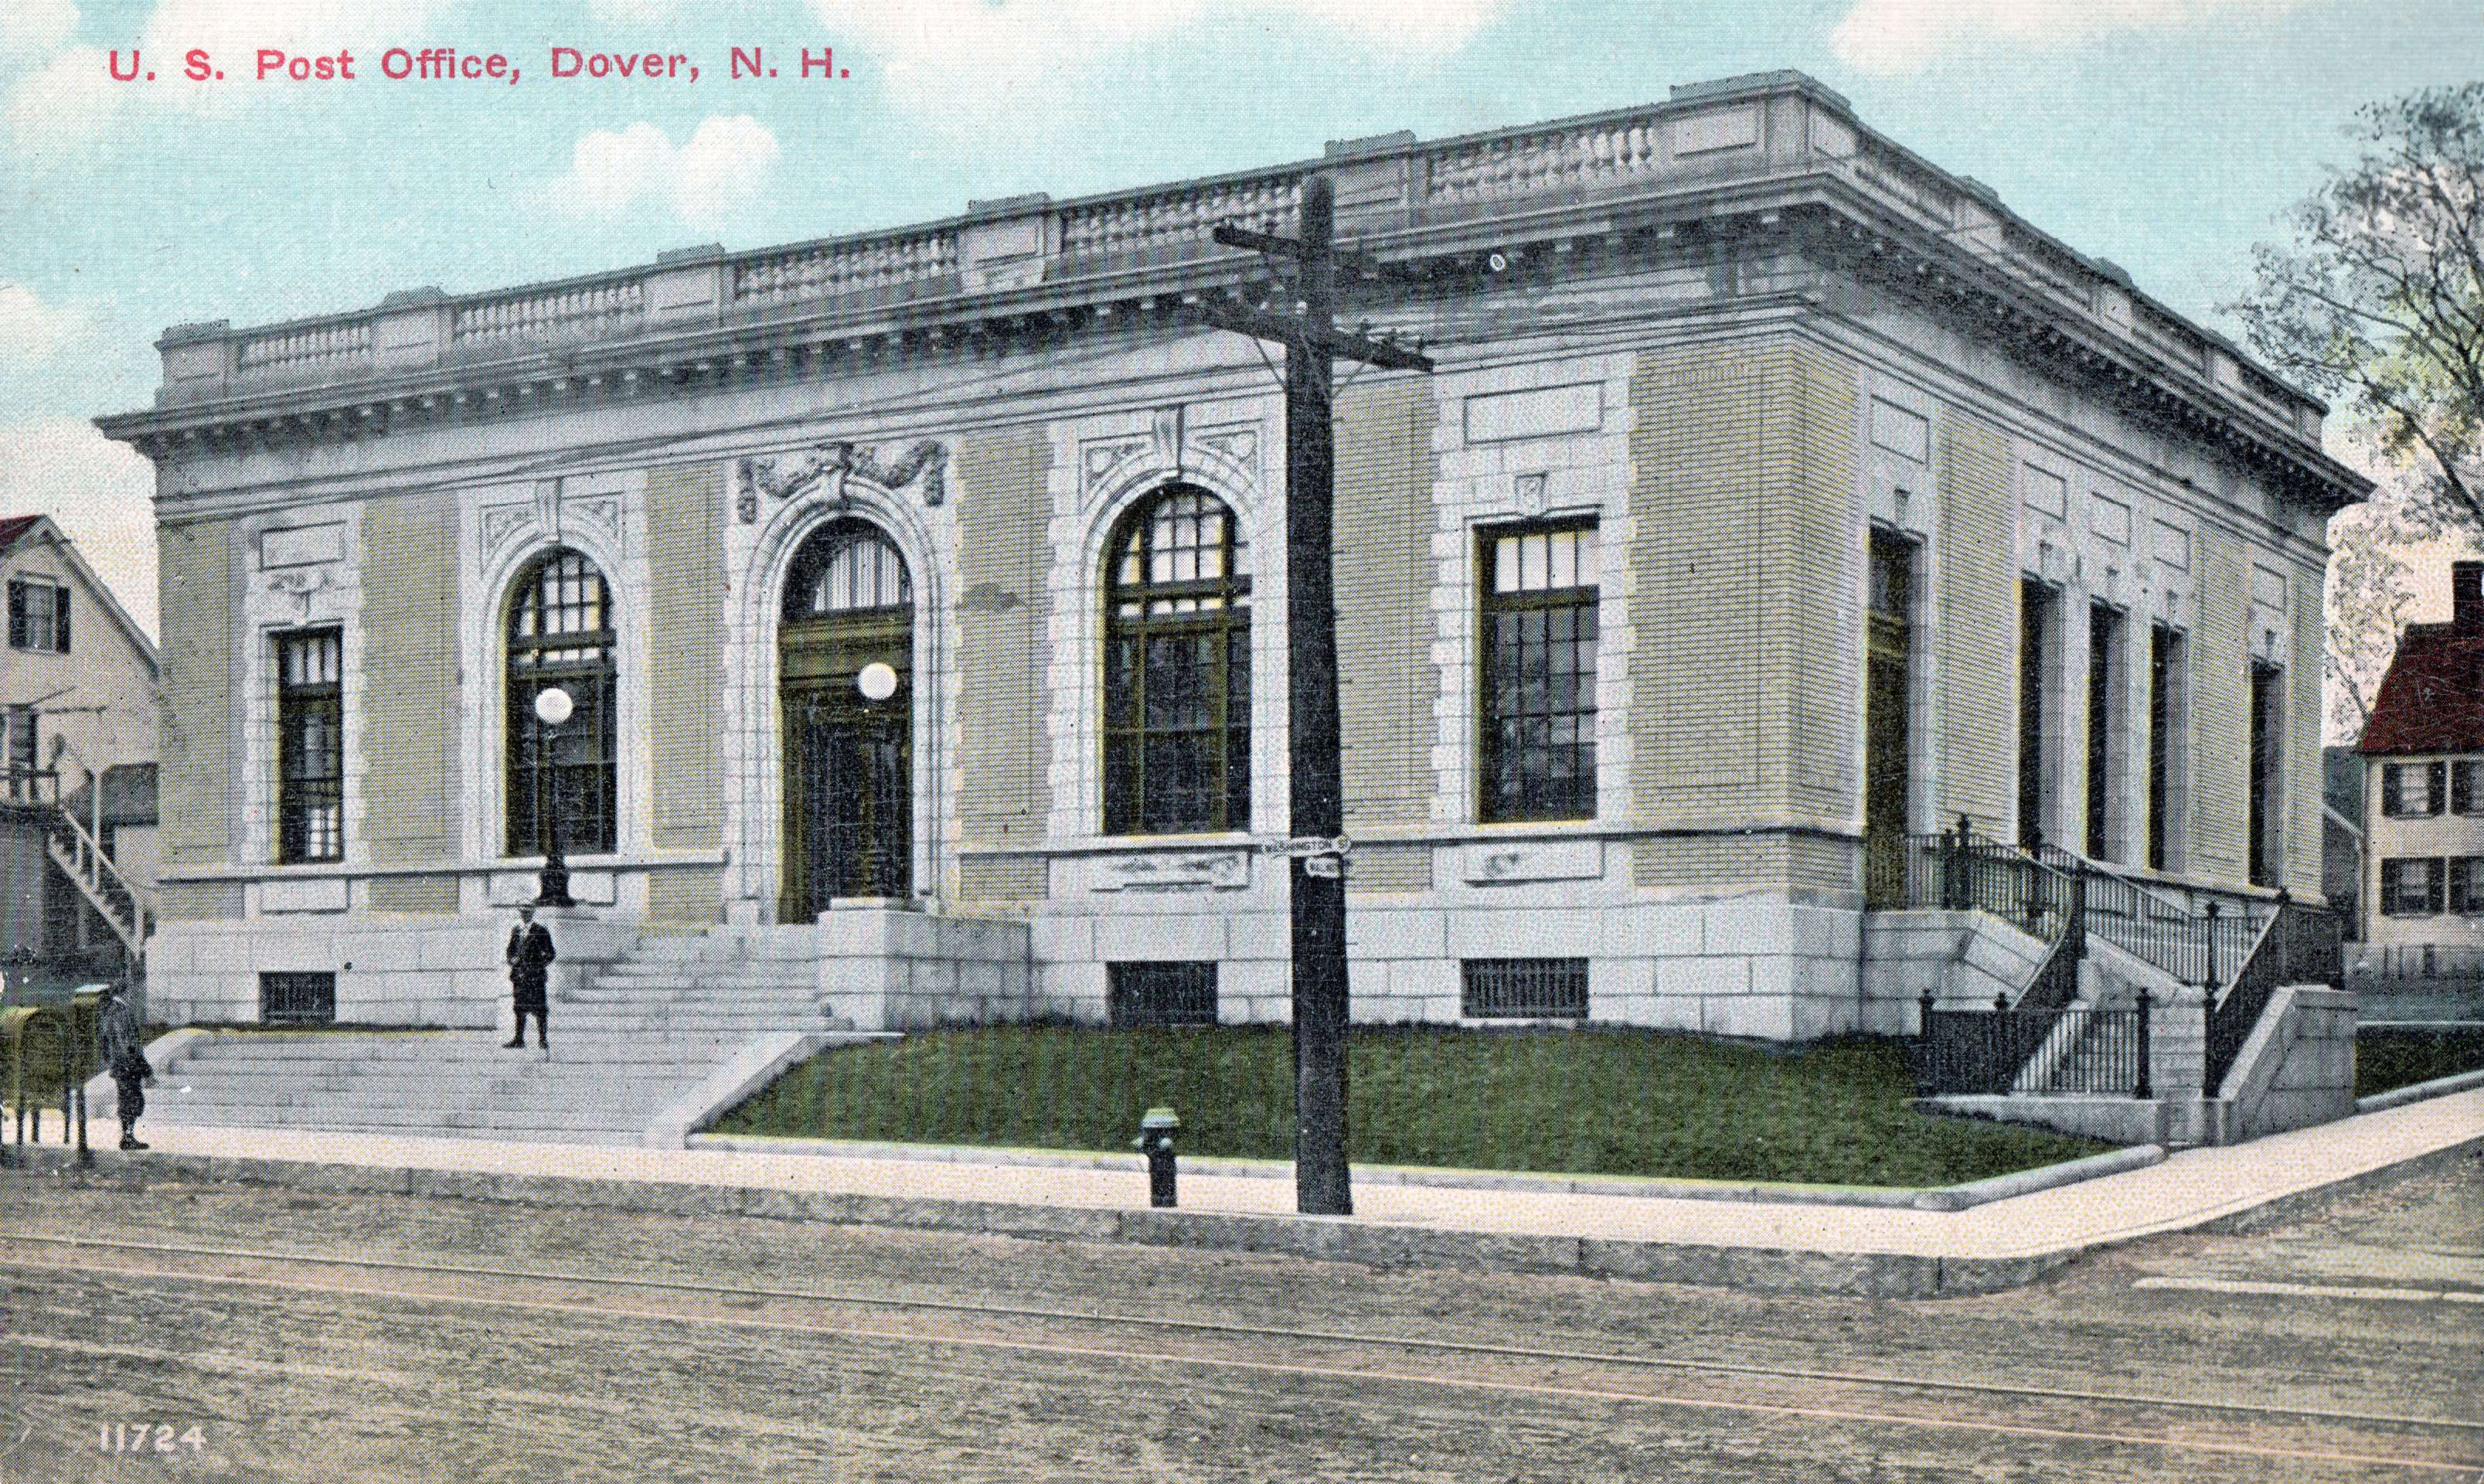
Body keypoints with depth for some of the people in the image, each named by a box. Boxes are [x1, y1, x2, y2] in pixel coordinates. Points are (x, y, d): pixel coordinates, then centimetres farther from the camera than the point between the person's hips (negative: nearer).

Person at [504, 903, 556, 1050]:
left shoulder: (541, 931, -1)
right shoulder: (515, 931, 15)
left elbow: (551, 954, -1)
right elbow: (510, 950, 21)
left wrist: (539, 964, -14)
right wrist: (512, 960, 1)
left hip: (535, 975, -5)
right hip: (519, 975, 5)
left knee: (538, 1009, -5)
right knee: (519, 1007, 9)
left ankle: (543, 1040, -3)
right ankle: (518, 1039, 16)